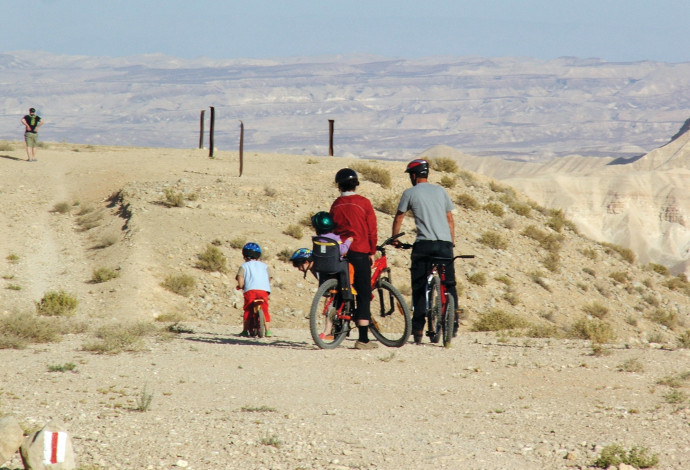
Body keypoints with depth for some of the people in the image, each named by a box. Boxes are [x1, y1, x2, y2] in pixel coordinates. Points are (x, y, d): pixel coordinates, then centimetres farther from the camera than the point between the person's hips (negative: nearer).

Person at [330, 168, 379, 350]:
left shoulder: (336, 205, 6)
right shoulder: (363, 203, -4)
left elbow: (332, 229, 10)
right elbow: (371, 230, -3)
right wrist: (372, 252, 7)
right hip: (360, 251, -3)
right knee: (363, 295, -1)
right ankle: (363, 339, -7)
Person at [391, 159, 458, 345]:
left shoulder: (410, 193, 4)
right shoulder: (441, 191, 14)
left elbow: (398, 219, 11)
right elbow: (450, 219, 16)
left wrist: (395, 239, 25)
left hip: (424, 244, -3)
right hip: (445, 243, 3)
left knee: (419, 288, 2)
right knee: (449, 284, 13)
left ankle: (418, 330, -3)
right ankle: (453, 323, 7)